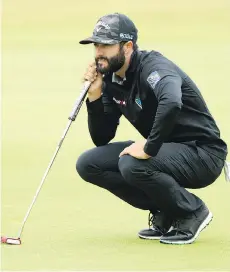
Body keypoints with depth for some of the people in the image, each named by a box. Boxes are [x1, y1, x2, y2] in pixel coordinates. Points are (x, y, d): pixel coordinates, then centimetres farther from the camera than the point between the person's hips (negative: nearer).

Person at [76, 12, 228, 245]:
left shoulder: (153, 67, -21)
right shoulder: (111, 81, 4)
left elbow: (171, 103, -44)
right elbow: (101, 139, 8)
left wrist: (150, 148, -37)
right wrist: (94, 96, -6)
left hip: (203, 154, -9)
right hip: (165, 151, 9)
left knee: (132, 165, -33)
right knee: (88, 164, -2)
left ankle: (193, 212, -7)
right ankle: (165, 213, 7)